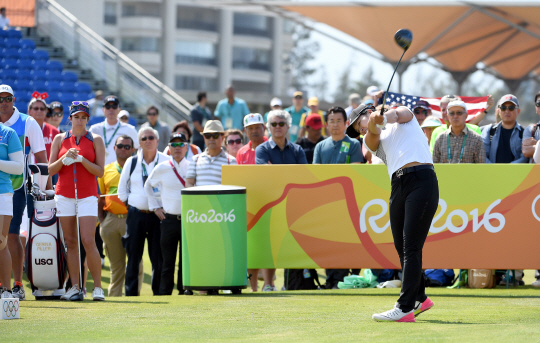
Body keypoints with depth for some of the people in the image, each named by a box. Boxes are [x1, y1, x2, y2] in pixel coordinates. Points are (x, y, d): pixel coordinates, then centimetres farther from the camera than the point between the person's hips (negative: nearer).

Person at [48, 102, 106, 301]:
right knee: (70, 242, 2)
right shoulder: (60, 139, 10)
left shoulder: (95, 140, 4)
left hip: (87, 195, -3)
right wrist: (64, 159, -12)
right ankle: (75, 287, 4)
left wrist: (81, 159, -16)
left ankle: (98, 287, -8)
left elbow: (100, 171, -2)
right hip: (64, 194, 3)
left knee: (88, 241, -13)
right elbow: (50, 170, 6)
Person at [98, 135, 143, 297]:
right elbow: (100, 198, 17)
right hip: (110, 220, 3)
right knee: (116, 263, 8)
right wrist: (101, 220, 7)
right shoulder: (106, 171, 14)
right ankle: (114, 296, 12)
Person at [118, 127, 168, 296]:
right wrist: (130, 205, 8)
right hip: (136, 214, 1)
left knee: (159, 257, -2)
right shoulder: (131, 162, 8)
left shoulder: (166, 161, 3)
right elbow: (122, 190, 17)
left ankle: (159, 293, 4)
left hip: (158, 214, -1)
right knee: (133, 257, 1)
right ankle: (131, 294, 5)